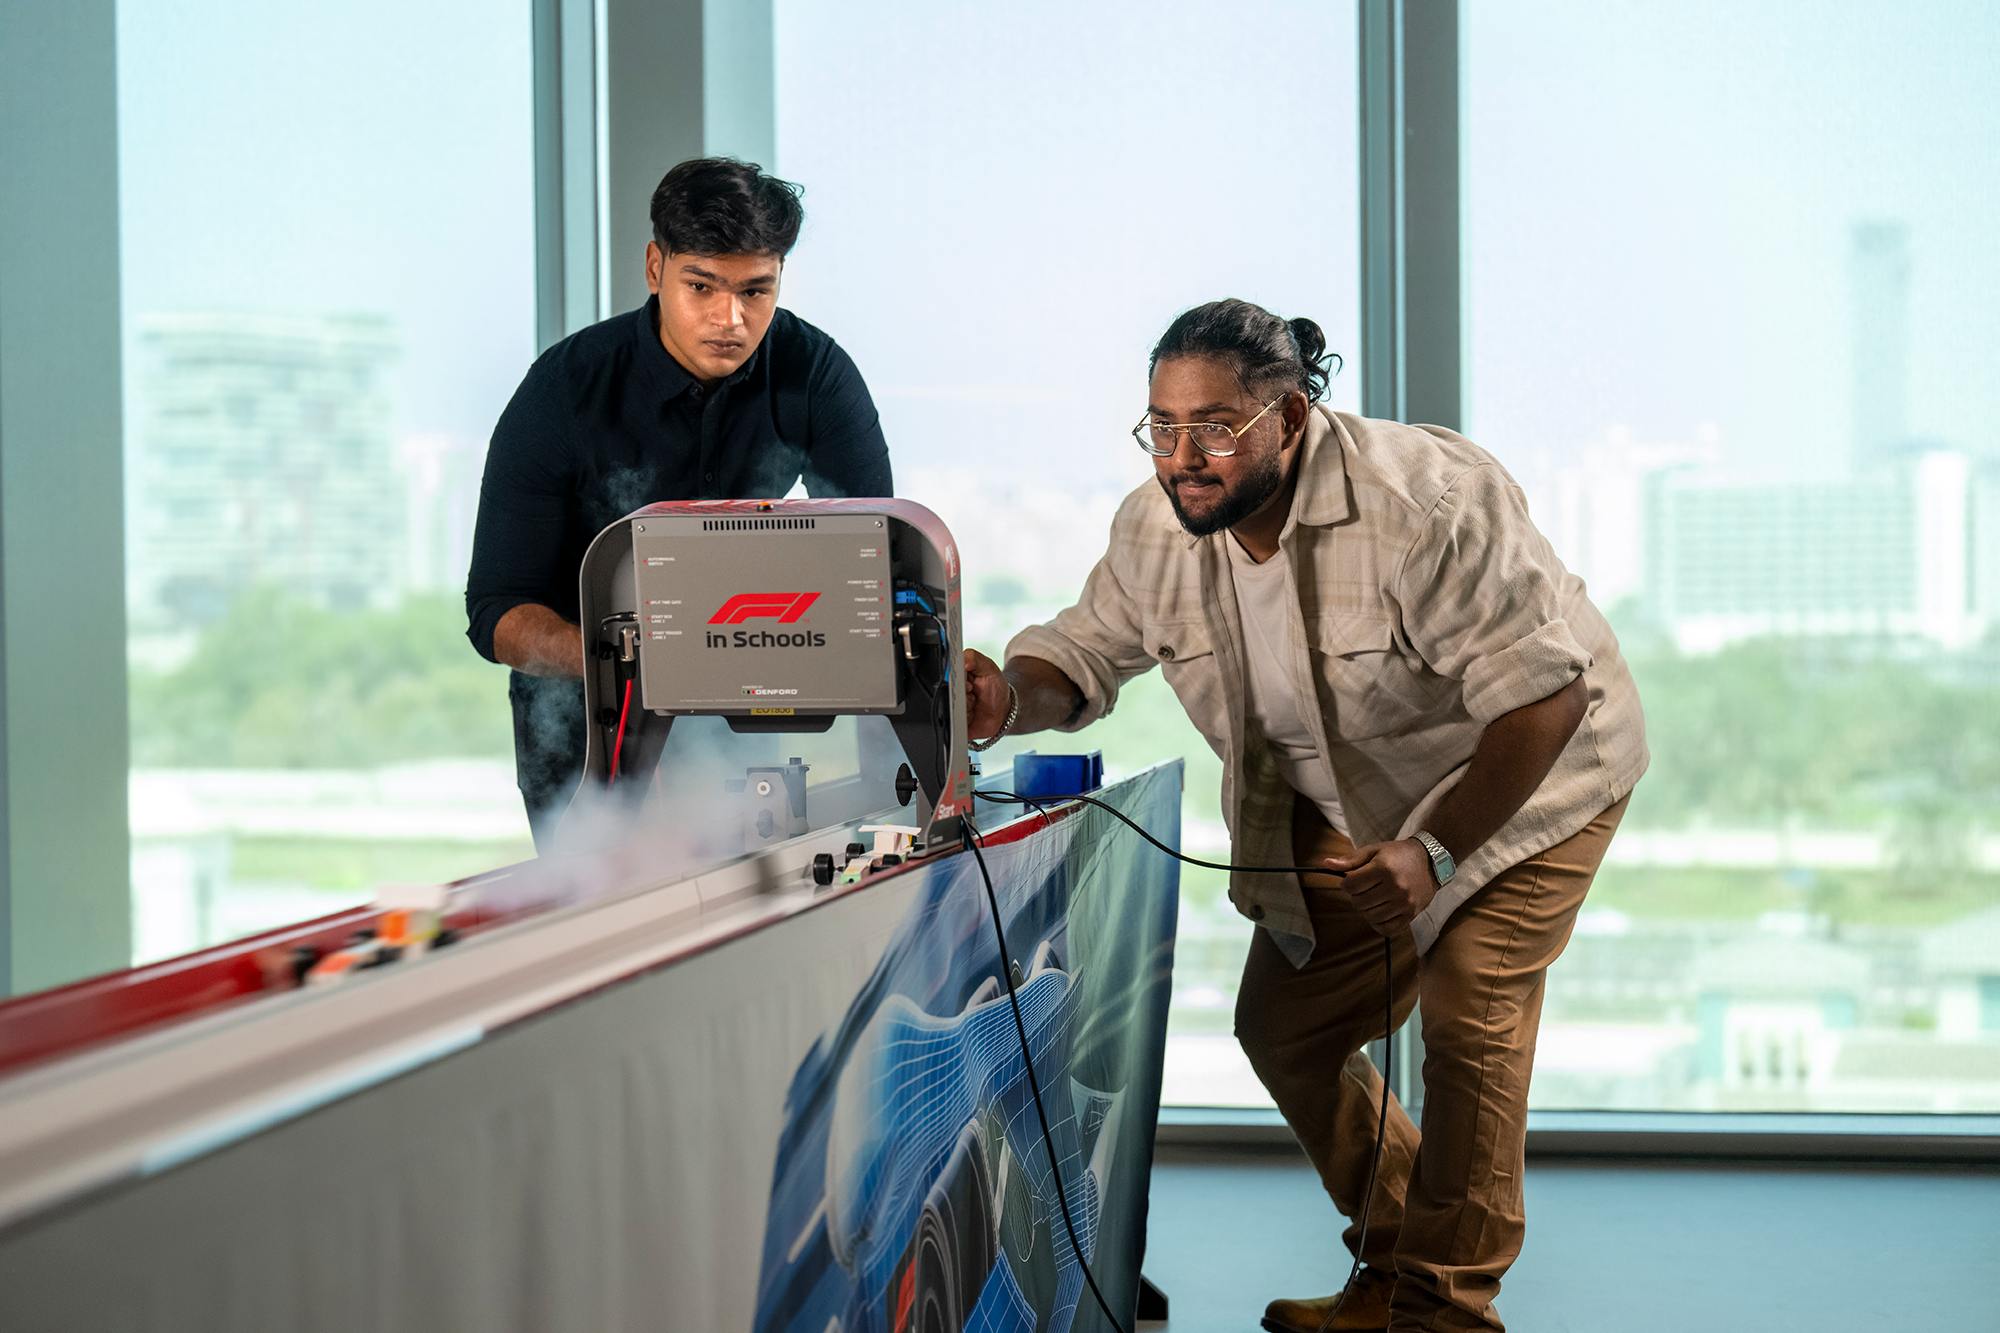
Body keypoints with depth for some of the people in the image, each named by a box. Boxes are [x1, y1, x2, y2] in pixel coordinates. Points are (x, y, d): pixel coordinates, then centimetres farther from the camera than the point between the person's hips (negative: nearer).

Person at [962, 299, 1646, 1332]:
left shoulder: (1426, 502, -34)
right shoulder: (1156, 528, -14)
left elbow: (1542, 692, -32)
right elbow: (1089, 648, -1)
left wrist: (1435, 852, -36)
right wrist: (1013, 697, -26)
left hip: (1521, 779, -6)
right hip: (1349, 801, 6)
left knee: (1468, 1022, -16)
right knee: (1284, 1027, 3)